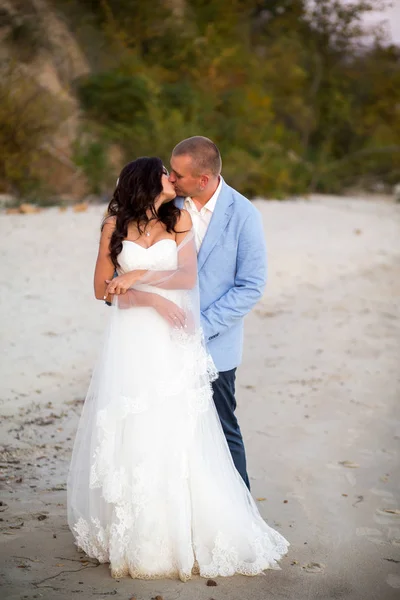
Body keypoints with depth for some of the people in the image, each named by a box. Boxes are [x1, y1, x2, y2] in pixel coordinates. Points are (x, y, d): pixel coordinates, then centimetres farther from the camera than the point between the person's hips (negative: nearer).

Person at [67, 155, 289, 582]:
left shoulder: (180, 219, 4)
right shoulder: (115, 226, 3)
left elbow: (188, 277, -5)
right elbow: (102, 289, 1)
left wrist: (140, 276, -14)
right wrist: (153, 298, -10)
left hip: (172, 343, 0)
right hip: (131, 341, 0)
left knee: (175, 432, -1)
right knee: (130, 435, 1)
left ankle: (181, 533, 11)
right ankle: (133, 534, 13)